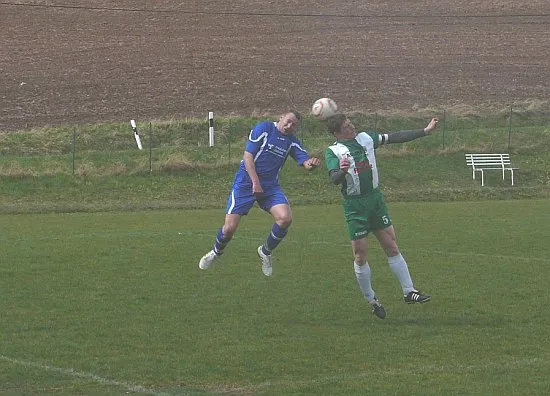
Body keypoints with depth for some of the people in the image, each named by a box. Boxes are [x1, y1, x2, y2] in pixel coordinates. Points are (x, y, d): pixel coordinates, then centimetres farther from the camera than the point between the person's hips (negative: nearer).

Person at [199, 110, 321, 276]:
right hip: (246, 182, -4)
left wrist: (311, 163, -32)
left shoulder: (292, 142, 7)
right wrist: (255, 183, -17)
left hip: (271, 186, 4)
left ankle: (266, 252, 7)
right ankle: (216, 252, 25)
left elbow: (304, 160, -6)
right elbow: (248, 156, -11)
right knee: (229, 228, -9)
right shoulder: (264, 128, -8)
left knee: (285, 218, -20)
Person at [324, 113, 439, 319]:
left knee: (392, 247, 4)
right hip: (354, 204, -4)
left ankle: (409, 291, 9)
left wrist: (425, 131, 7)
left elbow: (395, 137, 8)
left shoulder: (366, 138, 6)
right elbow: (334, 179, -23)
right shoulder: (333, 151, -10)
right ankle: (371, 300, 15)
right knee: (360, 254, 0)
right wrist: (342, 171, -46)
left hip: (375, 198, 4)